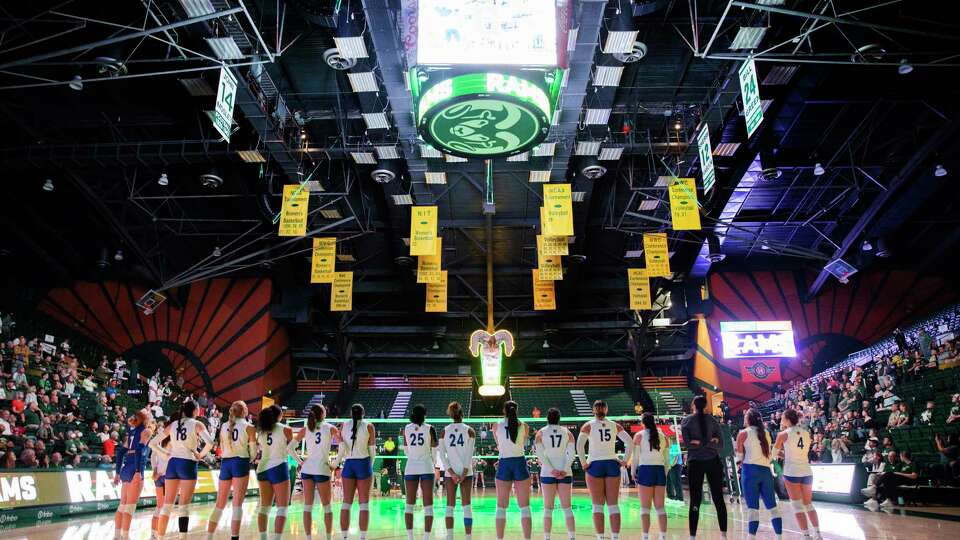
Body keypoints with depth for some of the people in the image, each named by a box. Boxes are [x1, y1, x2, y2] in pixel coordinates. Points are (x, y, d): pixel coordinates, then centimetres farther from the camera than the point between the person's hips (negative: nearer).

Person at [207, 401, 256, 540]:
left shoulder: (224, 426, 10)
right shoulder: (249, 427, -2)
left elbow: (222, 448, 13)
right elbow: (253, 452, 0)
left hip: (225, 462, 4)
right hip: (240, 462, -4)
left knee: (220, 504, 13)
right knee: (237, 504, -4)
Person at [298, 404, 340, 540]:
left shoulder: (305, 429, 6)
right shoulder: (330, 427, 0)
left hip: (307, 469, 3)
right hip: (322, 469, -2)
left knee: (307, 506, 7)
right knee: (326, 506, 10)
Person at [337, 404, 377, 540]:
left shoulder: (343, 425, 3)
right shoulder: (368, 426, -2)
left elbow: (342, 449, -2)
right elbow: (372, 450, -1)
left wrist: (335, 464, 9)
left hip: (348, 464, 2)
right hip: (363, 463, -2)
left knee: (346, 503, 7)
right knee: (364, 504, 2)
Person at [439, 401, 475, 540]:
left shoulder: (444, 431, 2)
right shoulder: (469, 430, -2)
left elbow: (442, 455, -3)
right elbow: (470, 454, -8)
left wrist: (451, 472, -6)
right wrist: (464, 473, -8)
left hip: (449, 472, 1)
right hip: (466, 472, -1)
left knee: (450, 505, 6)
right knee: (466, 505, 3)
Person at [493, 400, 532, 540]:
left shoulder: (497, 426, 3)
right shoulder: (524, 426, 3)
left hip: (504, 465, 0)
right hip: (520, 464, 0)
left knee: (501, 507, 7)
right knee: (524, 507, 4)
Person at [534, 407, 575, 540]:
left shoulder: (541, 433, 2)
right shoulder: (567, 432, 5)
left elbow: (540, 454, -9)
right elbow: (572, 453, -5)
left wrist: (552, 470, -12)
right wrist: (565, 470, -11)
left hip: (547, 473, -1)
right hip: (565, 473, 1)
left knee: (548, 508, 5)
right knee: (566, 507, 7)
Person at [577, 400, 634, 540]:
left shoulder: (588, 426, -1)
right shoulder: (615, 425, 6)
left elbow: (579, 445, -14)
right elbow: (630, 442, -2)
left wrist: (583, 463, -6)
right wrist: (624, 461, 3)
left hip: (595, 465, -2)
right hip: (612, 464, 2)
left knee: (598, 505, 3)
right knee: (613, 505, 5)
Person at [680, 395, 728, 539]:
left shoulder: (686, 420, 2)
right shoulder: (712, 420, 7)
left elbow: (687, 441, -8)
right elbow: (720, 444, 4)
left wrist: (698, 442, -1)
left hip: (695, 462, -1)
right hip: (713, 461, 2)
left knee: (695, 500, 1)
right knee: (718, 498, 8)